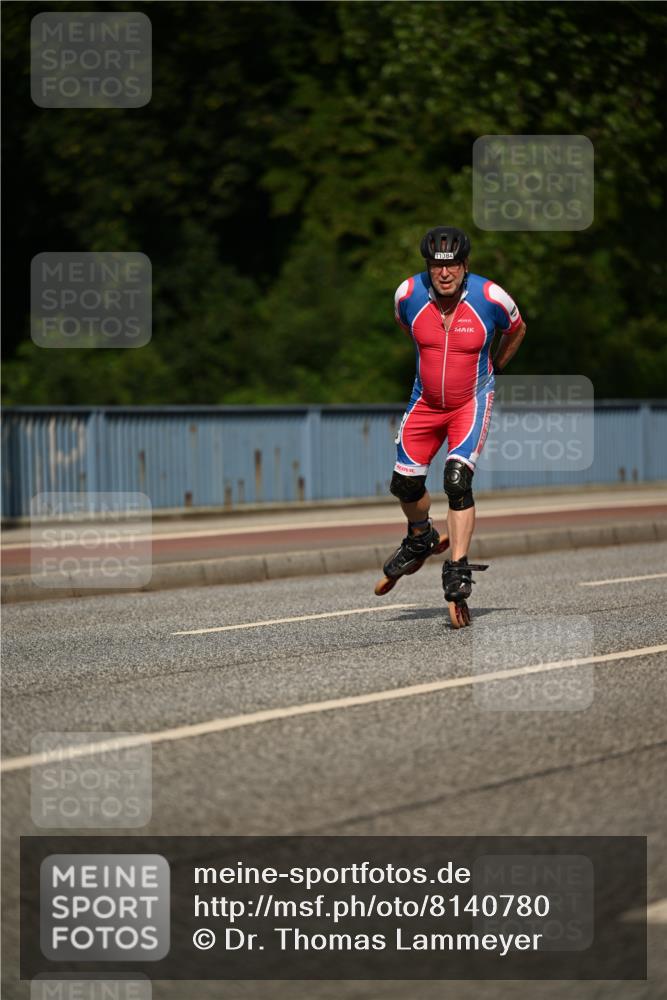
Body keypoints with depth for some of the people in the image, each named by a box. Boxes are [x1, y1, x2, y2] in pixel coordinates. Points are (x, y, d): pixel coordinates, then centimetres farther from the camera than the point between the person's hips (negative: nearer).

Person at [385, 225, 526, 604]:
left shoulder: (490, 297, -20)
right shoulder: (409, 294, -14)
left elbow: (516, 329, 4)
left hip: (472, 401, -3)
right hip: (426, 400, 3)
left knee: (458, 480, -21)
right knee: (405, 484, 5)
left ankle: (458, 570, -17)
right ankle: (421, 538, 37)